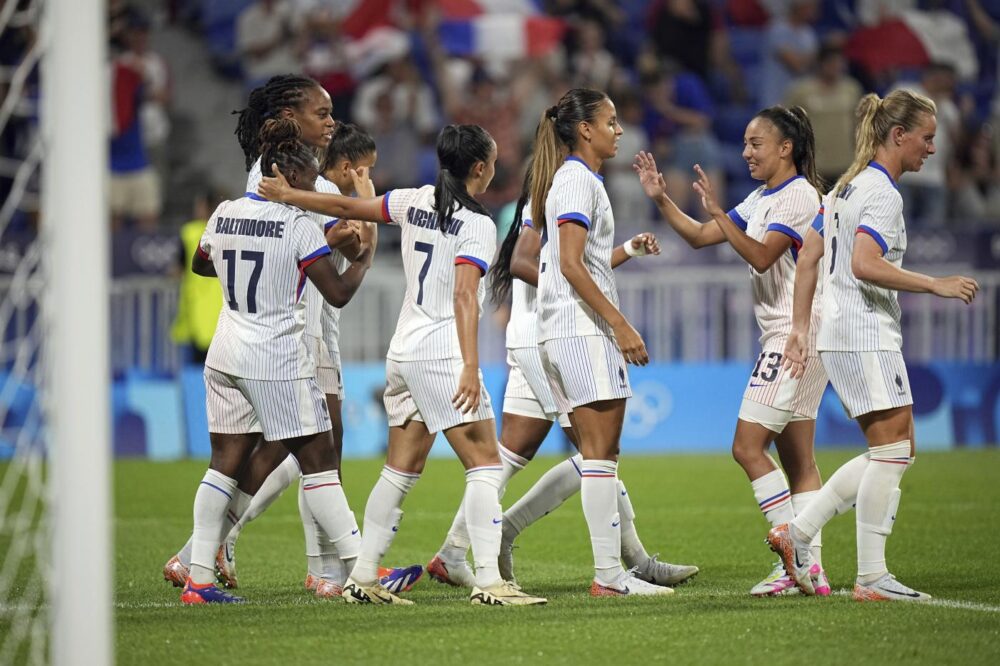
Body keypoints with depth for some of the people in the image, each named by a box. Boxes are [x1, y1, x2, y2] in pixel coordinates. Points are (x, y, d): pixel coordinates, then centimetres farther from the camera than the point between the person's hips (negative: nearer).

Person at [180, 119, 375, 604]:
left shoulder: (224, 214, 6)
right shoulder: (299, 226, -12)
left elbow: (200, 265, 25)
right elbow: (338, 294, -11)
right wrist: (365, 257, 5)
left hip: (226, 354, 6)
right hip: (277, 359, -6)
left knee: (225, 463, 7)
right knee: (318, 460, -1)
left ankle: (198, 579, 2)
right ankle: (360, 568, 1)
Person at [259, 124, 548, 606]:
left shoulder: (415, 202, 9)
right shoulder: (477, 225, -11)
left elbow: (347, 208, 16)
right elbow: (465, 297, -21)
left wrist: (287, 195, 30)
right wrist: (471, 366, -27)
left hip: (403, 350, 8)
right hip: (443, 353, -8)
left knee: (401, 469, 15)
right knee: (485, 464, -8)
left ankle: (362, 577, 16)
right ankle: (489, 581, -17)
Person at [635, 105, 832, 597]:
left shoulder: (799, 196, -12)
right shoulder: (762, 198, 17)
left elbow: (761, 257, -21)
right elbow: (699, 237, 18)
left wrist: (719, 213, -24)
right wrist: (661, 200, 7)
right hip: (783, 339, 10)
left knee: (748, 447, -12)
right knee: (797, 459, 6)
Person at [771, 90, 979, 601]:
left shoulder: (846, 187, 17)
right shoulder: (882, 193, -13)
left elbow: (809, 259, 19)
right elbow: (864, 265, -26)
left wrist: (800, 329, 21)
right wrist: (936, 285, -23)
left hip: (840, 336, 10)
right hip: (867, 335, -10)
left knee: (892, 453, 12)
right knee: (893, 450, -7)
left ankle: (797, 533, 10)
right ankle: (871, 577, -6)